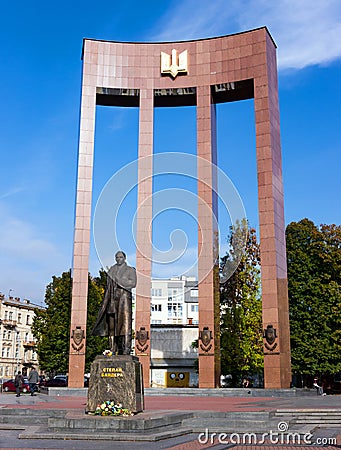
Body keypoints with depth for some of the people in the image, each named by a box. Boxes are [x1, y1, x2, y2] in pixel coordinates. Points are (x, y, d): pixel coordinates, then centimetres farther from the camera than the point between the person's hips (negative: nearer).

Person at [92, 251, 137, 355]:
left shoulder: (130, 270, 8)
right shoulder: (111, 270, 19)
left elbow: (133, 283, -6)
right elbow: (108, 286, 18)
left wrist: (119, 280, -8)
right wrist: (106, 302, 10)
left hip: (124, 297, -4)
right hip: (113, 298, 4)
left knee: (125, 322, -12)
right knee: (112, 324, 0)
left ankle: (126, 348, -15)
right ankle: (113, 349, 2)